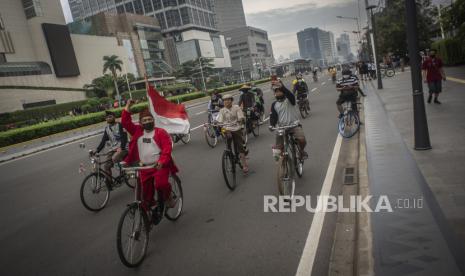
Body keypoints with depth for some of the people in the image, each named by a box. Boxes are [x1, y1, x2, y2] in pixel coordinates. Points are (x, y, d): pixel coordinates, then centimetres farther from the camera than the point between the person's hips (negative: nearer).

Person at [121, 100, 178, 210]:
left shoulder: (160, 132, -4)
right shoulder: (137, 131, 9)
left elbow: (167, 148, -13)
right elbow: (125, 122, 3)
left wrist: (162, 161, -26)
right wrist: (128, 106, -4)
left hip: (160, 165, -4)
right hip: (144, 168, 4)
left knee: (160, 184, -26)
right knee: (146, 194, 8)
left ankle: (168, 197, 6)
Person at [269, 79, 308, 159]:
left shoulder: (289, 99, -1)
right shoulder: (274, 104, 8)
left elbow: (289, 94, -24)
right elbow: (273, 116, 3)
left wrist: (281, 86, -43)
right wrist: (271, 125, -19)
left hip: (294, 124, -3)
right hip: (281, 127, 3)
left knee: (302, 139, -26)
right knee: (279, 147, -4)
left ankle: (301, 151, 6)